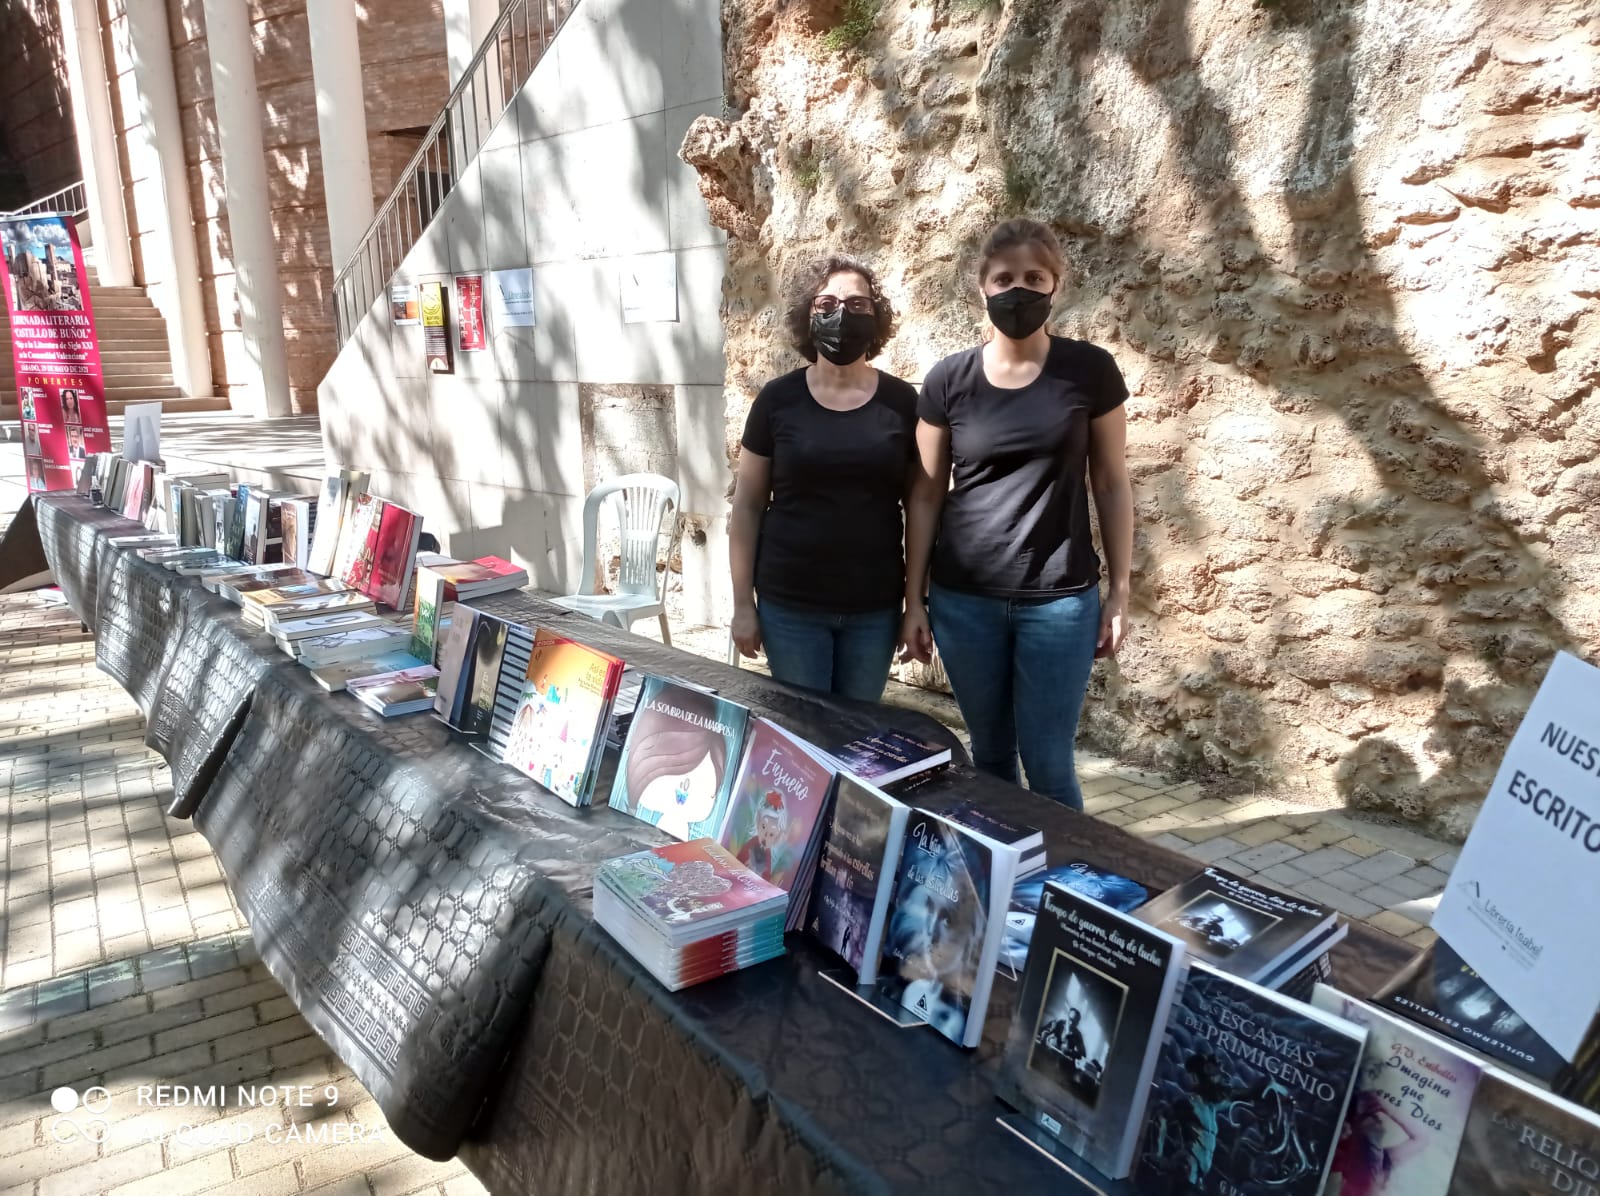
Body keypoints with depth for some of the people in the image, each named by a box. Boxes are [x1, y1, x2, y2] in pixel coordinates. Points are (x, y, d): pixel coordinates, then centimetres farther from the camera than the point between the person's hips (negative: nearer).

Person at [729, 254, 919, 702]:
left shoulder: (901, 402, -1)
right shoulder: (778, 399, -4)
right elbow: (747, 507, 0)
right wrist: (742, 603, -2)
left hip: (875, 608, 1)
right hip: (789, 606, -1)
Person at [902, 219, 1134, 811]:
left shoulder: (1090, 370, -2)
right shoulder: (948, 379, 0)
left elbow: (1111, 483, 4)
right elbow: (926, 496, 4)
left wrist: (1120, 591, 1)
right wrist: (913, 600, 2)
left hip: (1060, 598, -1)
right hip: (963, 598, 1)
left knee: (1048, 762, 2)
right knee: (990, 754, 12)